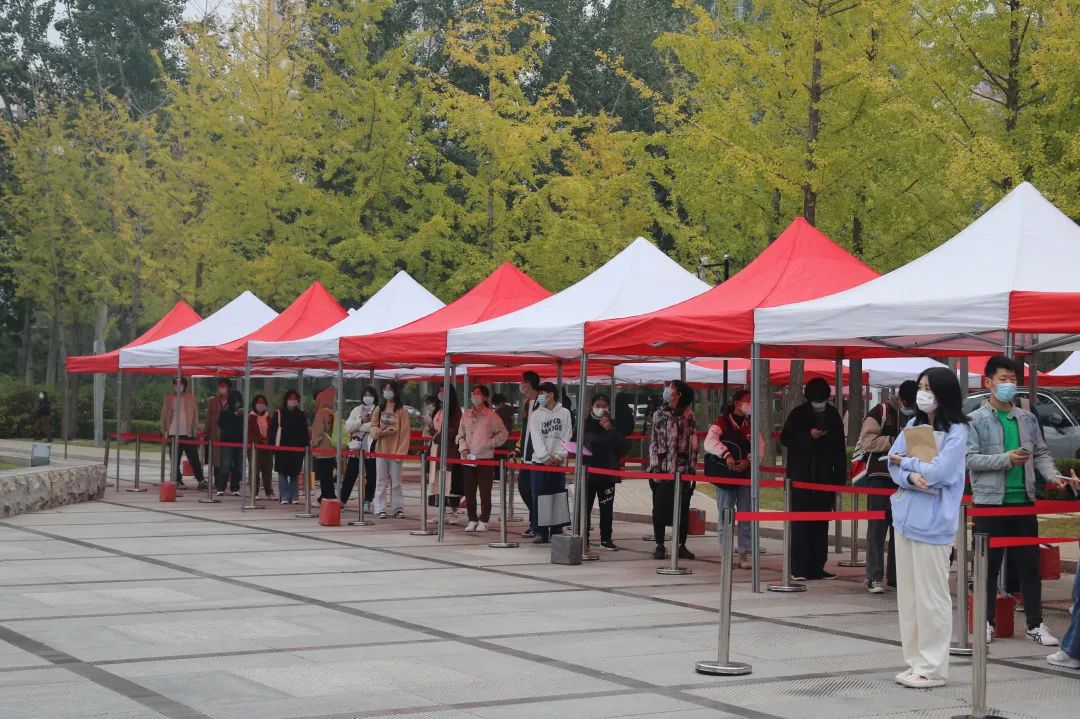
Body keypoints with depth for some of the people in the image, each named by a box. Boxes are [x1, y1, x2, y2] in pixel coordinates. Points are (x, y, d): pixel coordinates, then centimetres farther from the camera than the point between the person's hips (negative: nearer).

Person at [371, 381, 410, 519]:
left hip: (396, 451, -3)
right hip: (381, 450, 3)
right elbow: (373, 428, 8)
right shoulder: (379, 409, 9)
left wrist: (401, 452, -10)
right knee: (381, 481, 3)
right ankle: (381, 509, 5)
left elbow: (404, 433, -4)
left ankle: (398, 508, 6)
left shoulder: (401, 411, -1)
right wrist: (382, 432, -14)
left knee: (396, 482, 1)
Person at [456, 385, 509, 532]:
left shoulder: (491, 416, -3)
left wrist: (489, 443, -9)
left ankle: (483, 521, 6)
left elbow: (503, 434, 0)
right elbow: (461, 434, 17)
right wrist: (463, 448, 1)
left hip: (485, 459, -4)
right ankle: (472, 520, 16)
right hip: (468, 459, 5)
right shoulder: (465, 415, 10)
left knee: (485, 491, -2)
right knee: (469, 491, 6)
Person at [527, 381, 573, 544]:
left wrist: (558, 456, -12)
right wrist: (545, 457, -15)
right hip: (539, 462, 0)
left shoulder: (564, 413, 6)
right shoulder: (536, 414, 6)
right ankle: (541, 532, 1)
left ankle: (557, 532, 9)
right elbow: (536, 438, -3)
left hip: (558, 462, 0)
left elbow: (567, 437, 0)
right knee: (538, 498, -3)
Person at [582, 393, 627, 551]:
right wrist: (579, 453, -11)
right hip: (587, 472, -1)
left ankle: (606, 539, 13)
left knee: (607, 508, 5)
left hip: (608, 473, 1)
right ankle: (583, 538, 9)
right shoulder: (585, 424, 3)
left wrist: (610, 430, -16)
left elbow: (622, 446, -9)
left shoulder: (614, 426, 4)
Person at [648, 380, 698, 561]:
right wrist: (653, 466, -1)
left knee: (683, 509, 2)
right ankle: (660, 546, 9)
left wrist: (692, 468, -2)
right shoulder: (659, 414, 9)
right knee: (659, 508, 1)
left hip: (682, 469, -1)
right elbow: (653, 441, 7)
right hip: (662, 469, 1)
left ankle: (681, 546, 11)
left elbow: (693, 443, 3)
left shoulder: (688, 415, 4)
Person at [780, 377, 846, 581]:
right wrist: (809, 436, -17)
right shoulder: (799, 413, -1)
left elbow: (839, 447, 12)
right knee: (801, 522, -7)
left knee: (821, 524, 6)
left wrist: (840, 476, 6)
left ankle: (817, 567, 11)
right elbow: (785, 439, -3)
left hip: (824, 476, 4)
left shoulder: (832, 415, 8)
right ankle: (799, 569, -5)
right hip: (801, 476, -4)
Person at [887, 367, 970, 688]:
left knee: (931, 596, -2)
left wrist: (906, 463, -5)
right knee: (908, 594, 11)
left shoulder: (956, 431, -8)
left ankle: (932, 668, 4)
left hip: (933, 522, -7)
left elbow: (938, 472, -18)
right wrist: (912, 477, -15)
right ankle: (915, 661, 19)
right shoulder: (913, 424, 11)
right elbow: (894, 463, 5)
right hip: (905, 516, 7)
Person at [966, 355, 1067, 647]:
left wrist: (1052, 476, -5)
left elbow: (1041, 453, 13)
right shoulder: (976, 420, -3)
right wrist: (1006, 459, -19)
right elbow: (970, 458, -11)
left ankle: (1035, 624, 12)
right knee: (988, 566, 4)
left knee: (1029, 565, 6)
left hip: (1023, 501, 4)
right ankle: (986, 621, 14)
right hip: (990, 501, -4)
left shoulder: (1027, 419, 11)